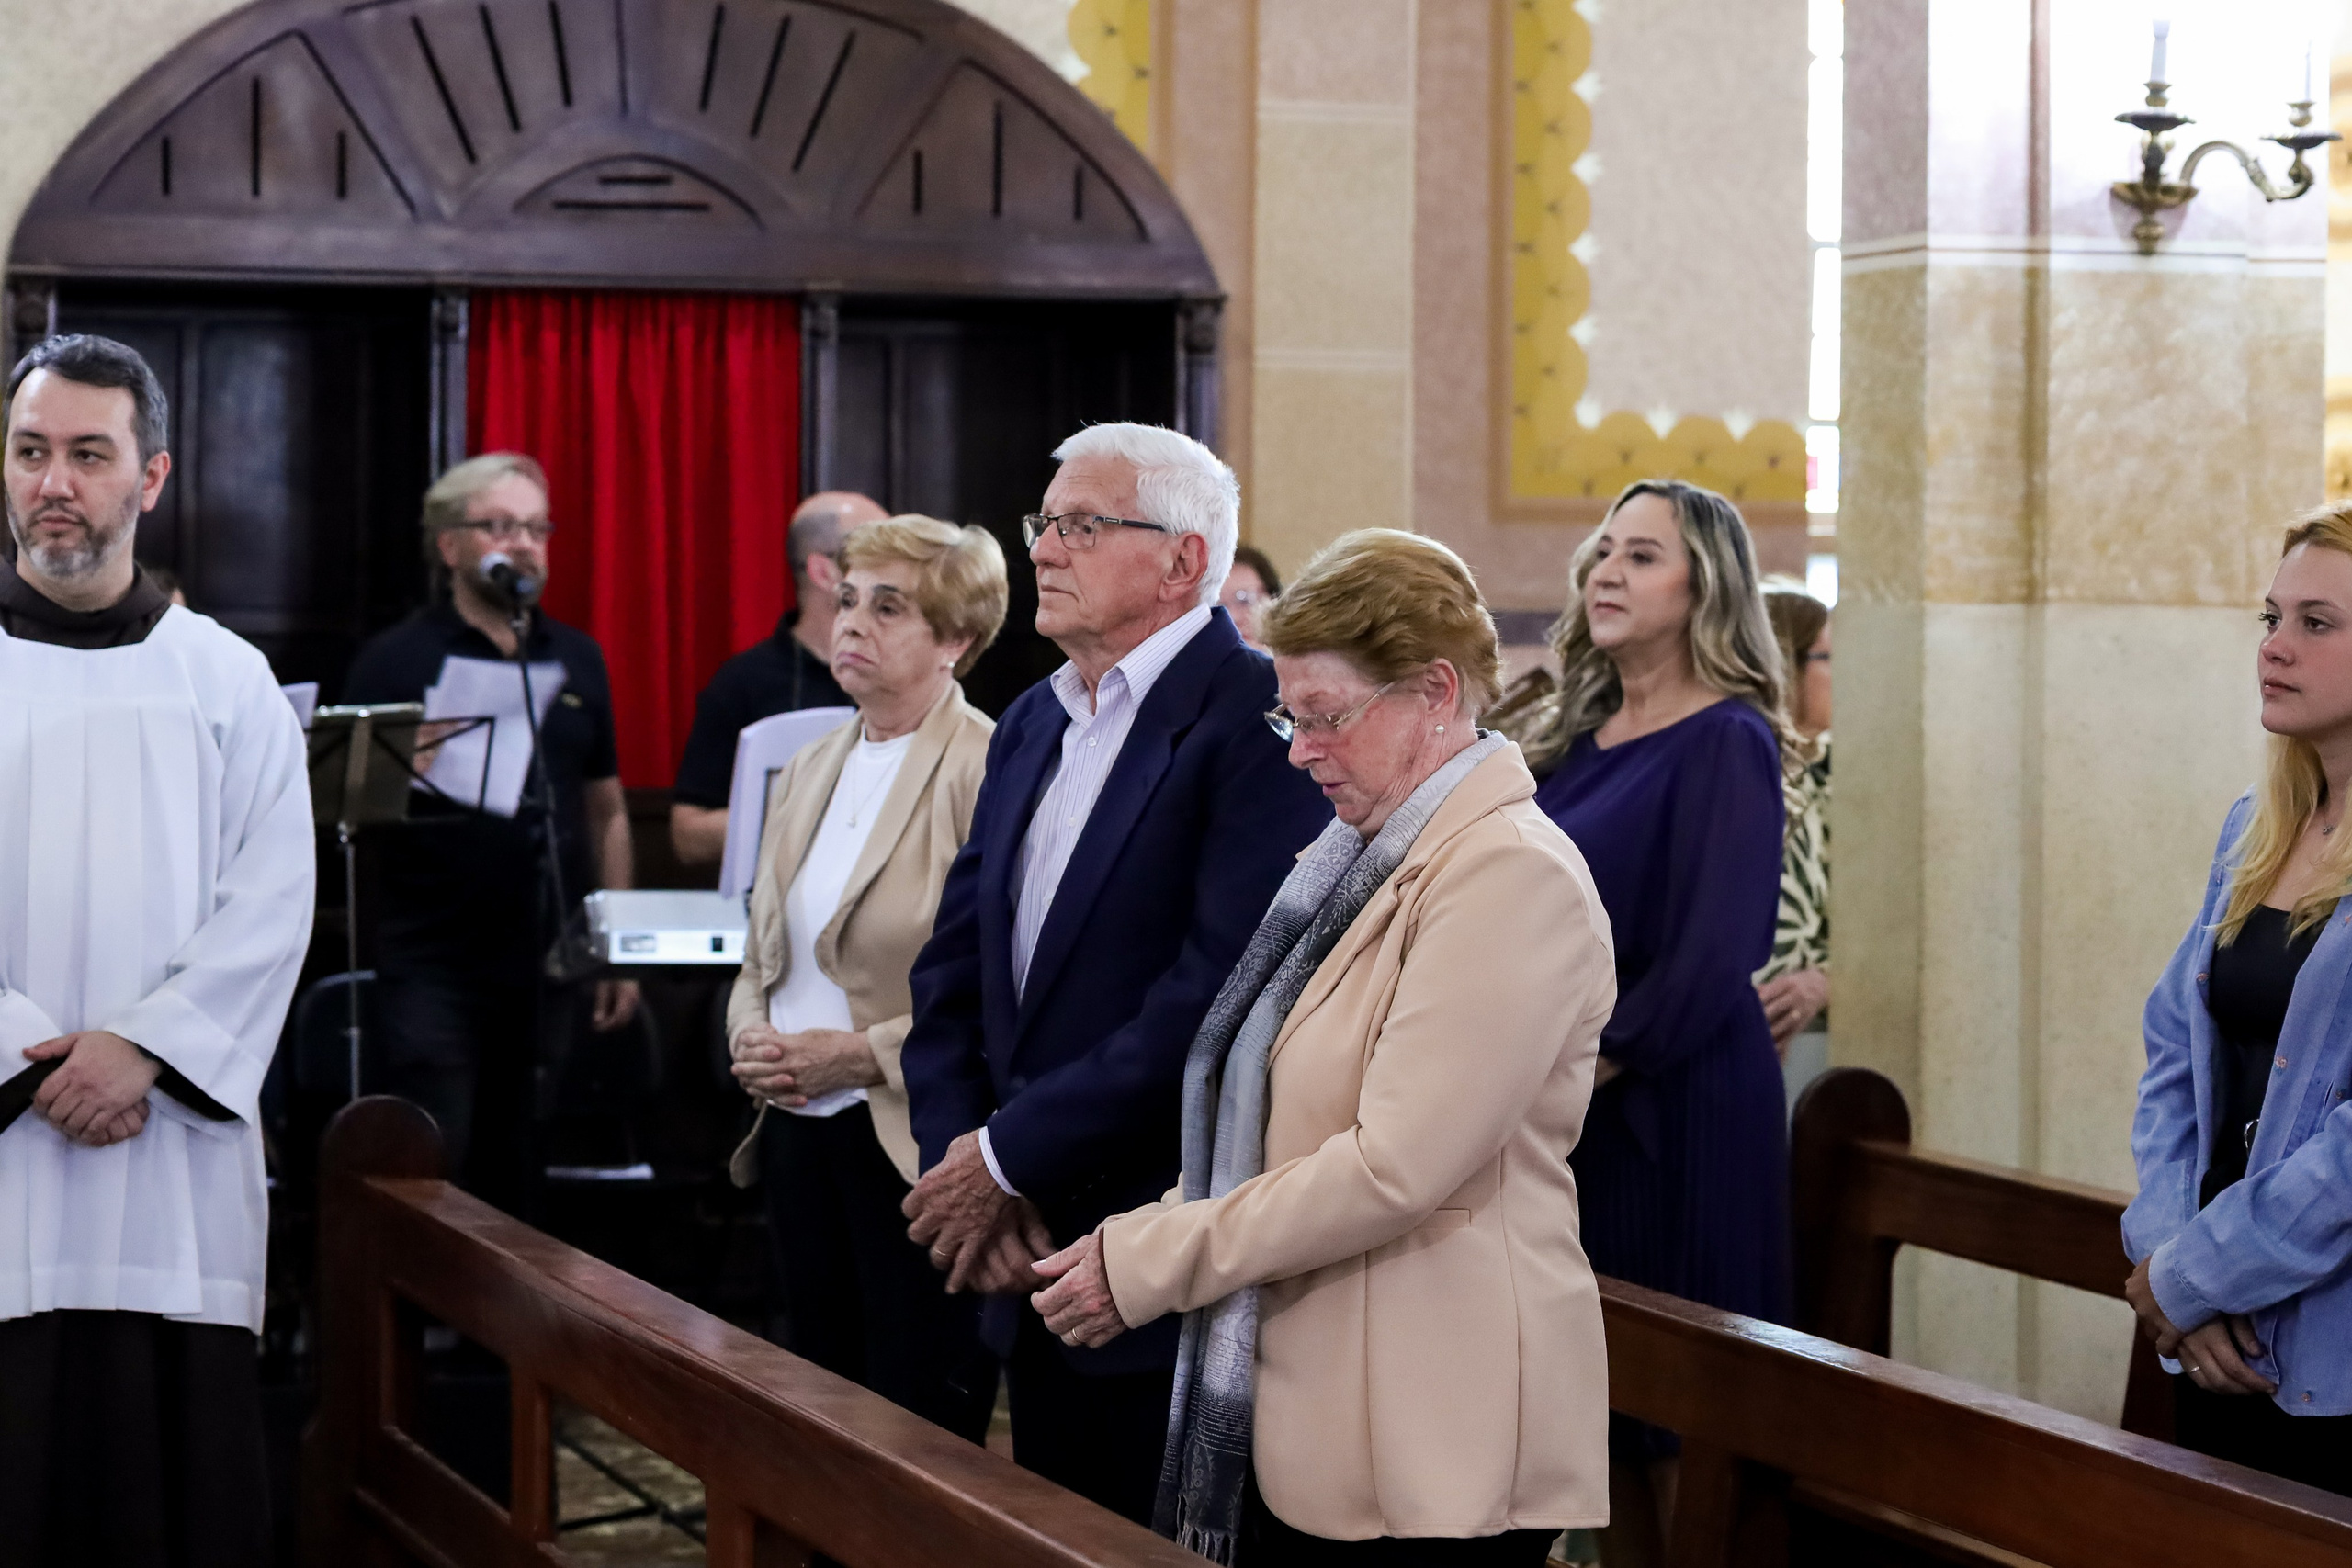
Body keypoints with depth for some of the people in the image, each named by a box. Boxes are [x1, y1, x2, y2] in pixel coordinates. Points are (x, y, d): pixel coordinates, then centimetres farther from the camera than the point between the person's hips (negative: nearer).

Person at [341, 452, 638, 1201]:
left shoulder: (576, 659, 12)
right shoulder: (396, 660, -1)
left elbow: (606, 809, 17)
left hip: (550, 968, 4)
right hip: (435, 965, -4)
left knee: (518, 1182, 8)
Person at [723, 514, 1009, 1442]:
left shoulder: (989, 771, -11)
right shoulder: (809, 771, 15)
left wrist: (864, 1052, -18)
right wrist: (750, 1033, 2)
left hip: (913, 1146, -8)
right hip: (800, 1133, 8)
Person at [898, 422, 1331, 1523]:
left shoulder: (1260, 719, -13)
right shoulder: (1029, 727, 15)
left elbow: (1225, 988, -23)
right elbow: (952, 976, 11)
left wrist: (1012, 1154, -17)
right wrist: (960, 1168, -5)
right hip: (1035, 1266, 8)